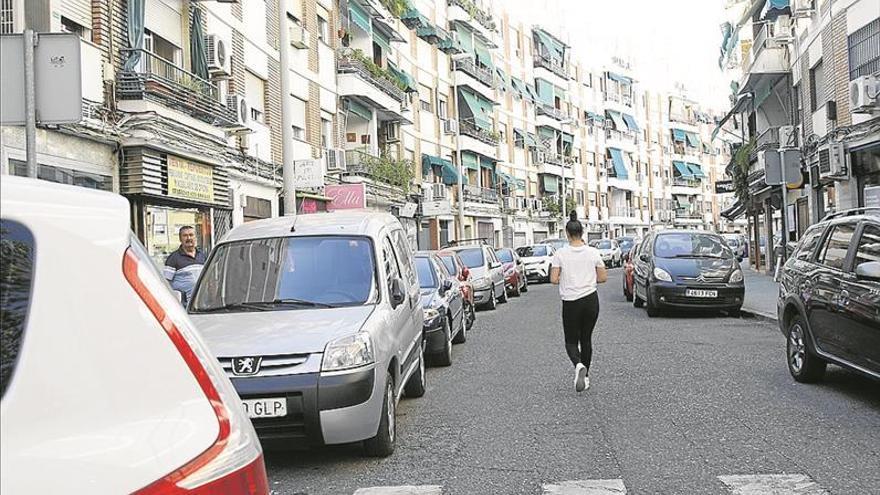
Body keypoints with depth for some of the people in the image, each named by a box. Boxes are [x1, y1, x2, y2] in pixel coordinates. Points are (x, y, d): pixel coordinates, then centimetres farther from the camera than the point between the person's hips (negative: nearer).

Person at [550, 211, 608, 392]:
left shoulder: (561, 254, -8)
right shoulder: (593, 252, -2)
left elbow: (554, 279, -11)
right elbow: (603, 277, 1)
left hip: (571, 302, -2)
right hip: (591, 300, 2)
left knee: (571, 341, 9)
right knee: (586, 339, 16)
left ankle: (579, 365, -21)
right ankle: (585, 376, 19)